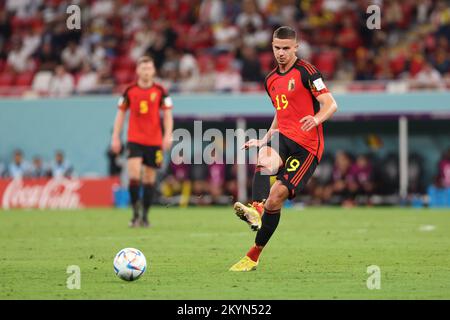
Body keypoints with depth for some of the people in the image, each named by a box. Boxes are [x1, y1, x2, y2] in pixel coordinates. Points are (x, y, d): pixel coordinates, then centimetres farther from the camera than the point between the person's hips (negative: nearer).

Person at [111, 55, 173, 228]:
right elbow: (121, 113, 9)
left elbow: (167, 115, 2)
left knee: (149, 179, 5)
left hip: (154, 141, 1)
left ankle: (145, 216, 14)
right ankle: (135, 212, -8)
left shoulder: (160, 91, 1)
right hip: (134, 140, -1)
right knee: (134, 175, -17)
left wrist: (168, 136, -11)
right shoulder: (130, 91, 3)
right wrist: (115, 137, 4)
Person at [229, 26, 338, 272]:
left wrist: (316, 118, -32)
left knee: (277, 196, -14)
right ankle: (256, 209, -54)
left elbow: (331, 104, -11)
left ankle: (254, 256, -13)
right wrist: (264, 140, 20)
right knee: (264, 157, -33)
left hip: (307, 145, -5)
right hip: (283, 137, 5)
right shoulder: (271, 80, 19)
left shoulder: (306, 72, -5)